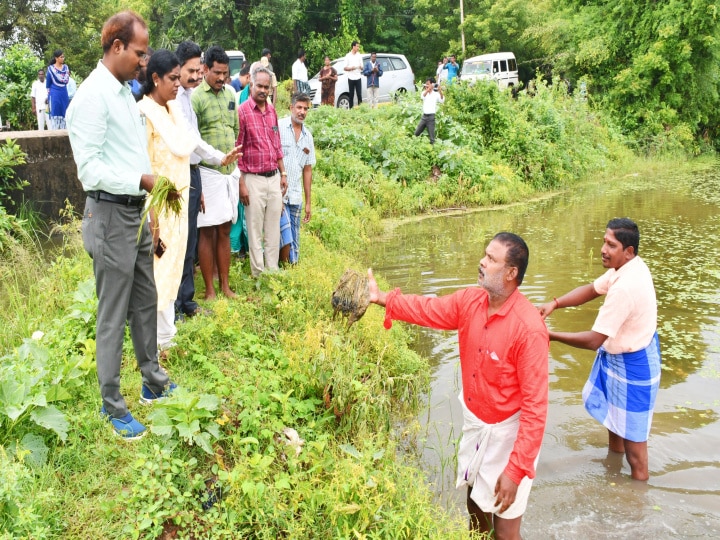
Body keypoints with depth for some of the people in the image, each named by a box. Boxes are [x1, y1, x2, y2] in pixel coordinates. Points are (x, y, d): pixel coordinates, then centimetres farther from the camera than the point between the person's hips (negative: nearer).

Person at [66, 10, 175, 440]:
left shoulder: (125, 92, 11)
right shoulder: (93, 95, -16)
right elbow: (90, 169, -21)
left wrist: (155, 186, 10)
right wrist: (142, 180, -25)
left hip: (137, 213, 9)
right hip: (111, 216, -9)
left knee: (145, 302, 18)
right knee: (114, 315, 1)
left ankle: (154, 383, 33)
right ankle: (113, 406, 15)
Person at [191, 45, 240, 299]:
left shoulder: (230, 94, 12)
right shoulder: (196, 97, -9)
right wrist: (213, 156, -18)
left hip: (230, 170, 6)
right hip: (208, 171, -6)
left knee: (225, 230, 11)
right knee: (207, 231, 0)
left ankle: (225, 286, 20)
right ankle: (210, 290, 8)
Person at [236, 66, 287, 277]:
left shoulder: (272, 111, 10)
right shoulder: (242, 111, -9)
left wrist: (283, 174, 15)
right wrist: (241, 184, -12)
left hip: (274, 178, 6)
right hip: (253, 179, -6)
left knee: (274, 230, 12)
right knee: (255, 231, 2)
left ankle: (273, 271, 22)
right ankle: (258, 275, 12)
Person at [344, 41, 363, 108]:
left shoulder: (359, 55, 9)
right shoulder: (348, 56, 3)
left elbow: (362, 67, 11)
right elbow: (345, 68, 3)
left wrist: (361, 67, -12)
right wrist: (351, 68, -15)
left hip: (358, 78, 1)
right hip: (351, 78, -1)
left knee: (359, 94, -4)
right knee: (351, 95, 2)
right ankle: (351, 108, 6)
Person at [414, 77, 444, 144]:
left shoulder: (436, 94, -2)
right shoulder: (425, 92, 8)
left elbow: (442, 101, -20)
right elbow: (423, 96, -16)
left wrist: (440, 91, -34)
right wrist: (428, 89, -33)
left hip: (431, 116, -5)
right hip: (424, 116, 5)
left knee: (431, 136, -4)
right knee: (416, 134, 12)